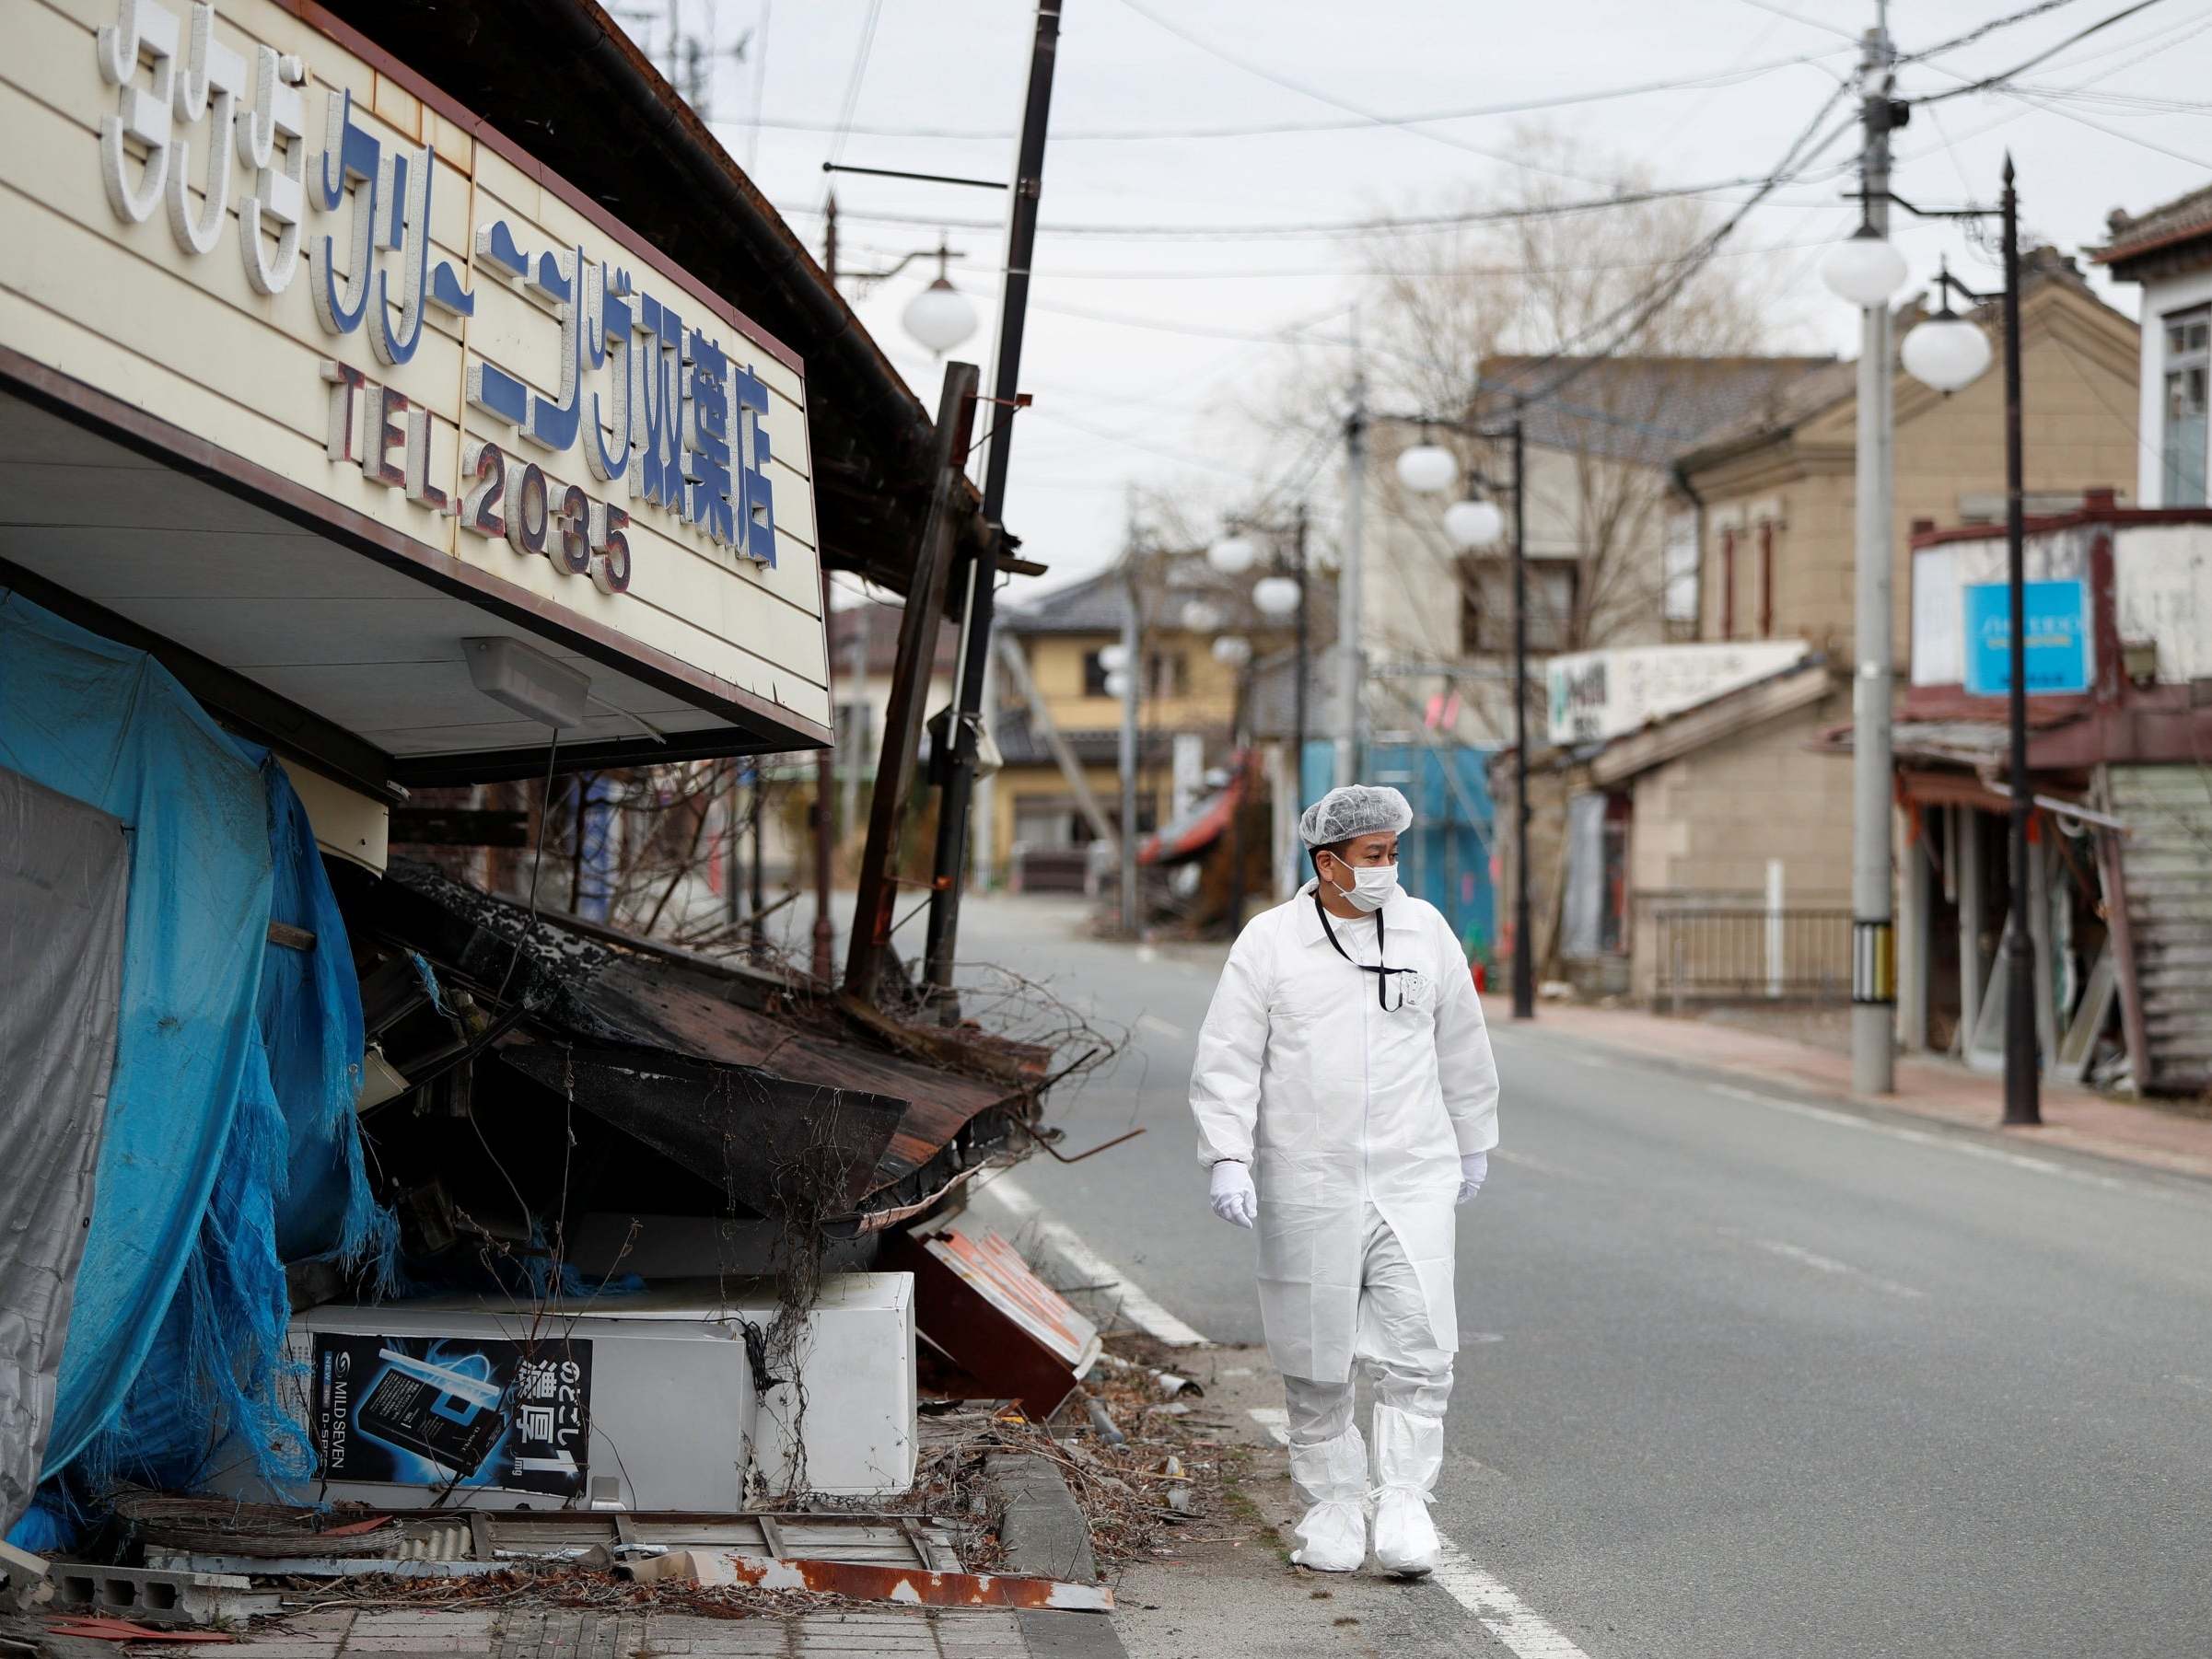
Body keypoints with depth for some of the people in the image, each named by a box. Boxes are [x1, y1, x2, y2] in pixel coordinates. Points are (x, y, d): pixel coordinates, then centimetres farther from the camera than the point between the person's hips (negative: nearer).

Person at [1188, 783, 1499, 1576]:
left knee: (1417, 1348, -9)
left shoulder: (1424, 929, 7)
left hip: (1413, 1177, 1)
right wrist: (1228, 1160, -14)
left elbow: (1462, 1046, 19)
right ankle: (1330, 1507, 18)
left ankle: (1404, 1504, -5)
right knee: (1316, 1361, 5)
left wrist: (1473, 1144, 25)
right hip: (1306, 1184, -1)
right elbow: (1227, 1060, -3)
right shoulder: (1270, 942, -1)